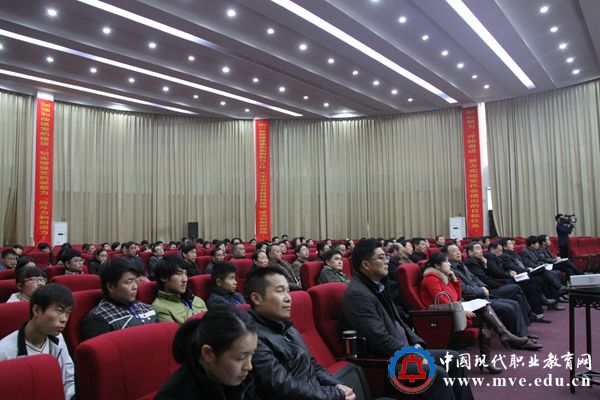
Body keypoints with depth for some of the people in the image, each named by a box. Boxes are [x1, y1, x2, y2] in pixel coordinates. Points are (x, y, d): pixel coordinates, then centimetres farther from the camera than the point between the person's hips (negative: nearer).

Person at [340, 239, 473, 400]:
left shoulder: (377, 286, 11)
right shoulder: (357, 294, -21)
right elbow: (380, 339, -25)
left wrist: (416, 344, 2)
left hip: (402, 351, 10)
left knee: (453, 358, 6)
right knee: (437, 373, -24)